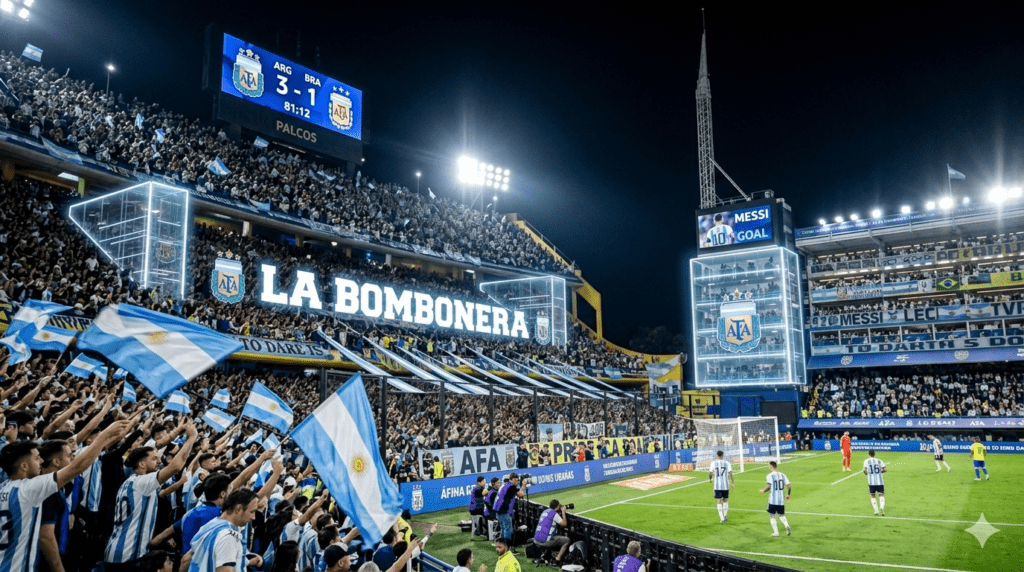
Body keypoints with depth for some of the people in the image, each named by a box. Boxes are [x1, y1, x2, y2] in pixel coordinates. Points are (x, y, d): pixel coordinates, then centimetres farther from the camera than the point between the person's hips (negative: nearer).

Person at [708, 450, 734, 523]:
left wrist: (710, 479, 18)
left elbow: (710, 473, -2)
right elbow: (730, 473, -6)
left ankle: (722, 519, -8)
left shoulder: (713, 463, -1)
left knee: (719, 502, 1)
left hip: (717, 486, -1)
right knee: (725, 501, 19)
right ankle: (725, 516, 20)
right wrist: (733, 483, 0)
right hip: (725, 485, 1)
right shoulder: (727, 463, 0)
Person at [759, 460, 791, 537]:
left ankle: (775, 532, 5)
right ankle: (787, 526, -9)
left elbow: (769, 486, -20)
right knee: (782, 515, 16)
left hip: (772, 500, -5)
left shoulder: (770, 475, -8)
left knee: (772, 516, 8)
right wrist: (788, 495, 20)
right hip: (781, 500, 5)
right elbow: (789, 486, 6)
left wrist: (763, 491, -2)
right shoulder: (782, 475, 8)